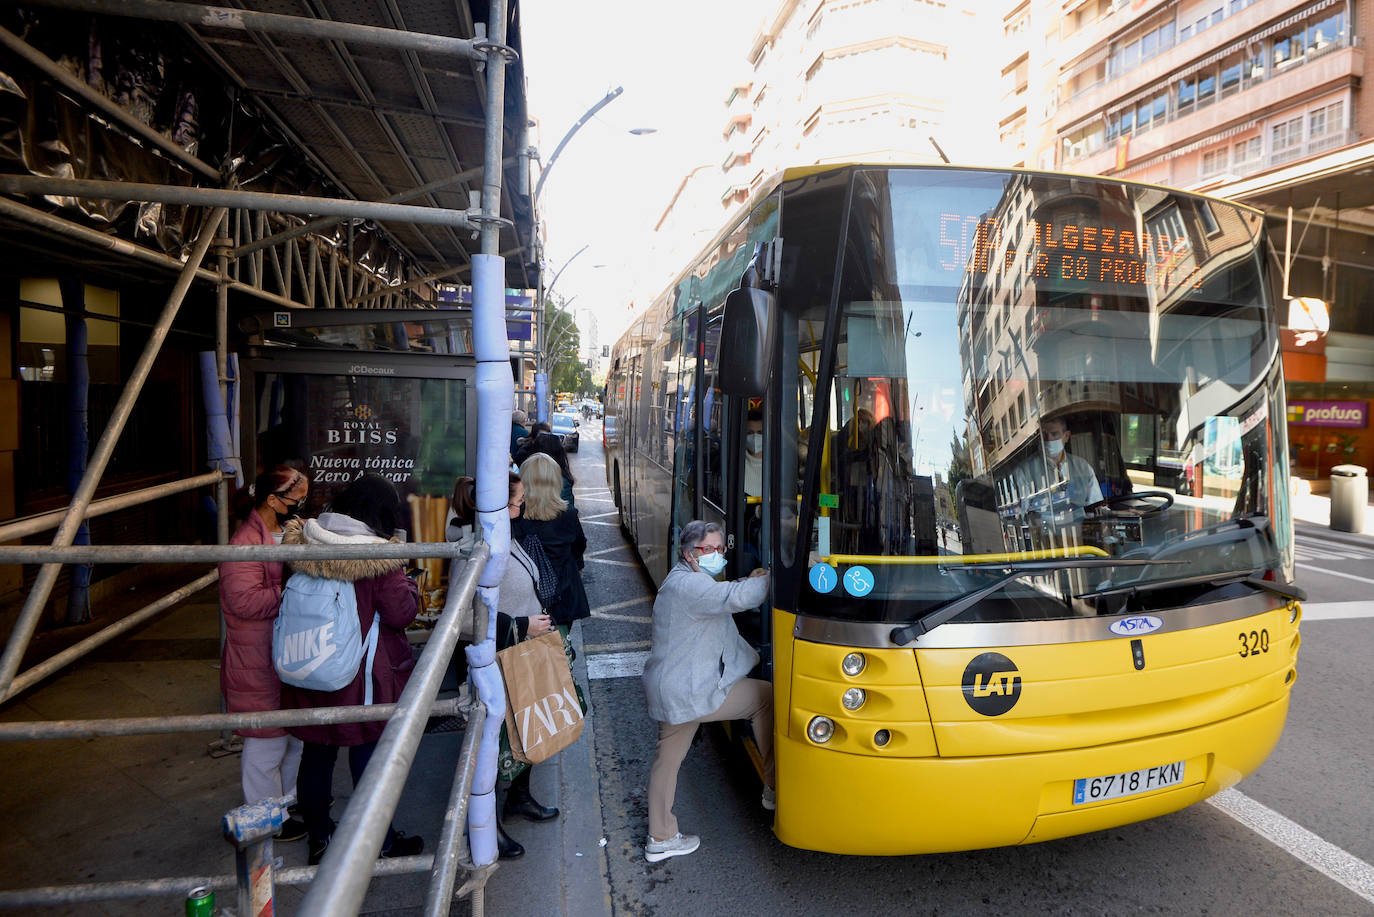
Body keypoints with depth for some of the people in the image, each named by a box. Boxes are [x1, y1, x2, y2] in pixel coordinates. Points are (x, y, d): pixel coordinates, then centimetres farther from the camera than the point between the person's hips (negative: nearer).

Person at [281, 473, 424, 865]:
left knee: (317, 752, 20)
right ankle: (380, 843, 28)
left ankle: (318, 838, 36)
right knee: (369, 756, 11)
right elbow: (402, 613, -15)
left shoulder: (305, 544, -4)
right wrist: (409, 583, 1)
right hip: (364, 678, -5)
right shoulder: (380, 559, -20)